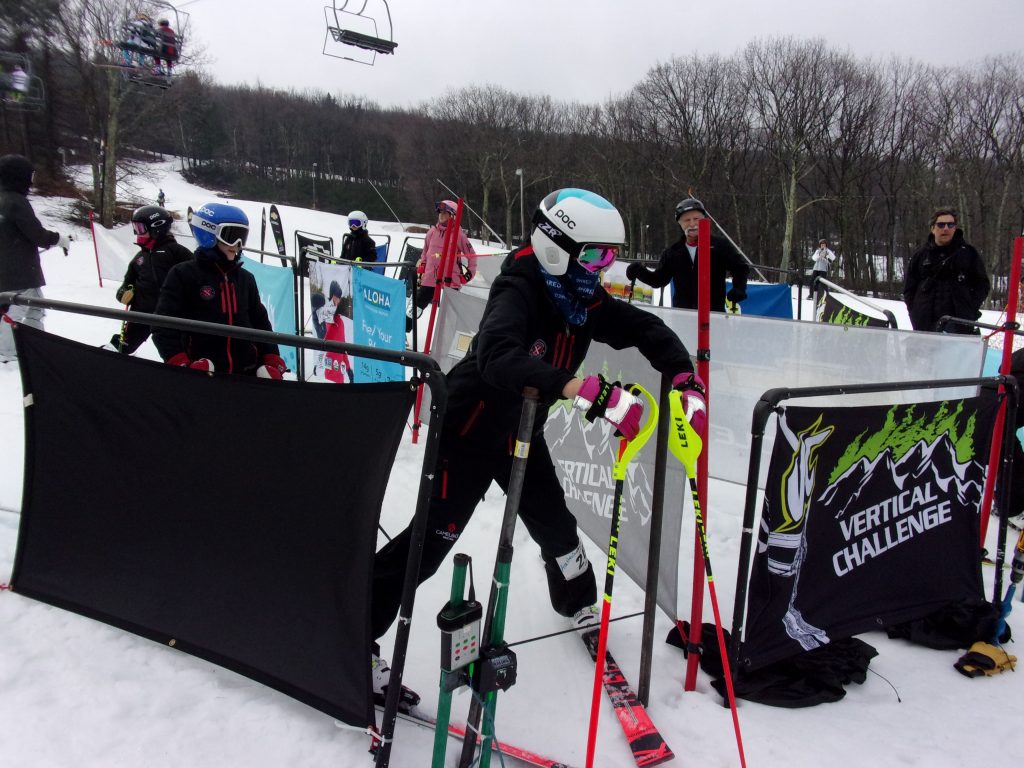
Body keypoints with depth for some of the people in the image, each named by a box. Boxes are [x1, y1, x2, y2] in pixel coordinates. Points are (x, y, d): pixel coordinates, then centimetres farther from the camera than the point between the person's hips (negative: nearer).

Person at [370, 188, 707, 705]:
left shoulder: (584, 300, -7)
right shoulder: (518, 291, -29)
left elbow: (646, 329, 0)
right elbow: (497, 357, -48)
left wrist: (685, 378, -17)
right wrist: (588, 391, -56)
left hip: (522, 430, 7)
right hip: (470, 428, -7)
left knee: (555, 524, 19)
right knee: (433, 537, -8)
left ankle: (579, 605, 47)